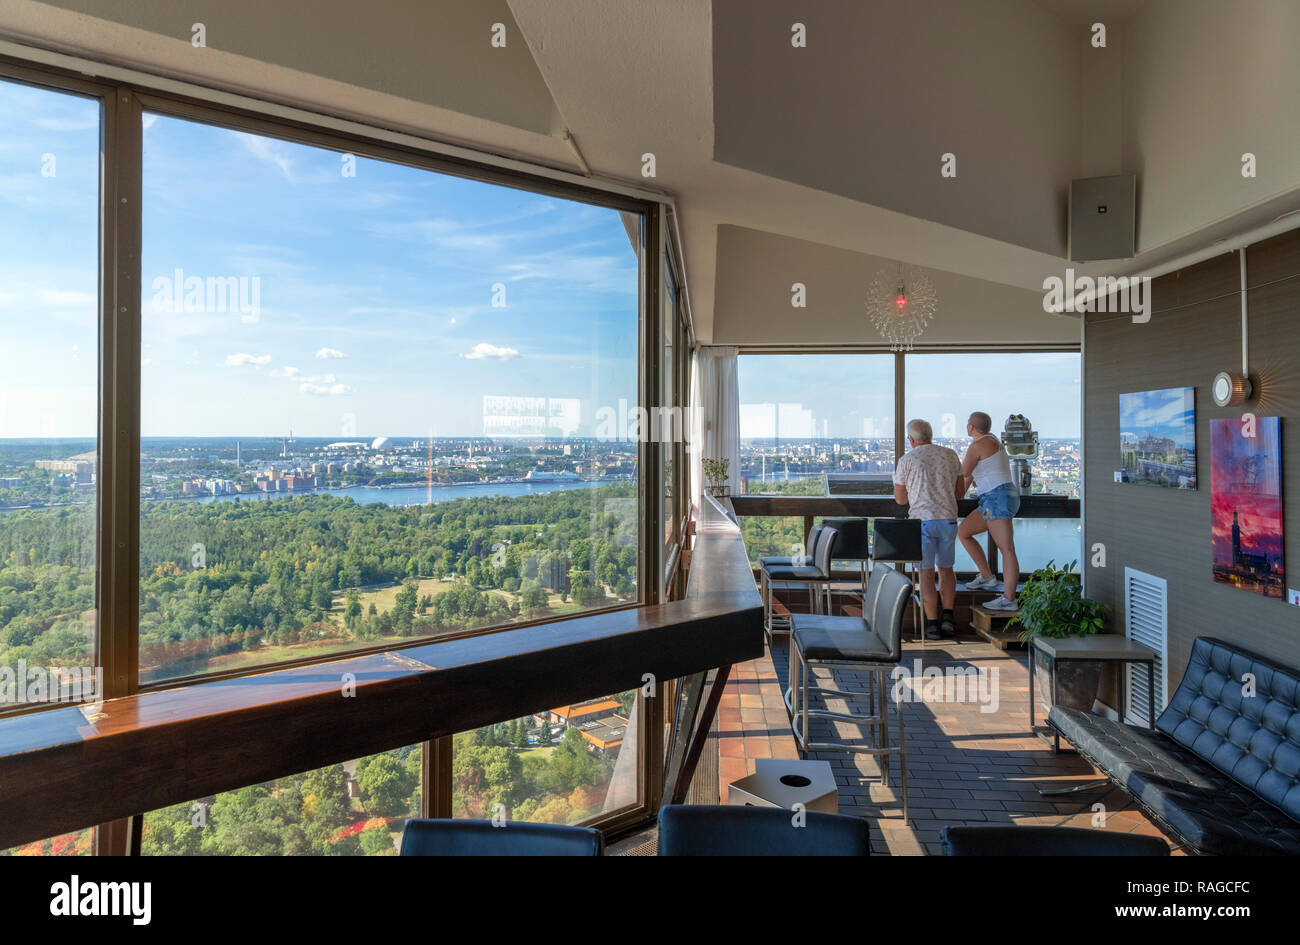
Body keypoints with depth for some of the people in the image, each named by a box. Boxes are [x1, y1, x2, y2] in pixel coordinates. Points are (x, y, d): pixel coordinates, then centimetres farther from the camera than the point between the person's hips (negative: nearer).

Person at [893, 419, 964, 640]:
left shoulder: (906, 460, -3)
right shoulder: (950, 456, 7)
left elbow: (900, 499, 2)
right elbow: (960, 492, 12)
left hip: (921, 520, -3)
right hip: (948, 519, 3)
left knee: (926, 573, 4)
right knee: (946, 568, 19)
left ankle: (932, 624, 2)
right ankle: (947, 618, 11)